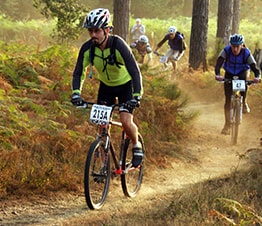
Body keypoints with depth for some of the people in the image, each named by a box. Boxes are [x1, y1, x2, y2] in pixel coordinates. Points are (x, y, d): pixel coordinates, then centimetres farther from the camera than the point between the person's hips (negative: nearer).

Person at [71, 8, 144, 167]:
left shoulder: (118, 45, -32)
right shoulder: (87, 48, -20)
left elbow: (134, 70, -35)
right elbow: (79, 72, -15)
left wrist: (137, 95, -46)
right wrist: (76, 93, -32)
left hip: (125, 85, -4)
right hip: (106, 85, 4)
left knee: (126, 121, -18)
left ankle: (137, 146, 11)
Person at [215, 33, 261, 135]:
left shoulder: (246, 53, -26)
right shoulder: (226, 51, -25)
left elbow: (254, 67, -31)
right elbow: (218, 63, -36)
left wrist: (257, 77, -52)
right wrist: (217, 74, -56)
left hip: (242, 73, -1)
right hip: (229, 75, 1)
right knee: (228, 100, -5)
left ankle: (244, 103, -8)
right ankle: (227, 125, 6)